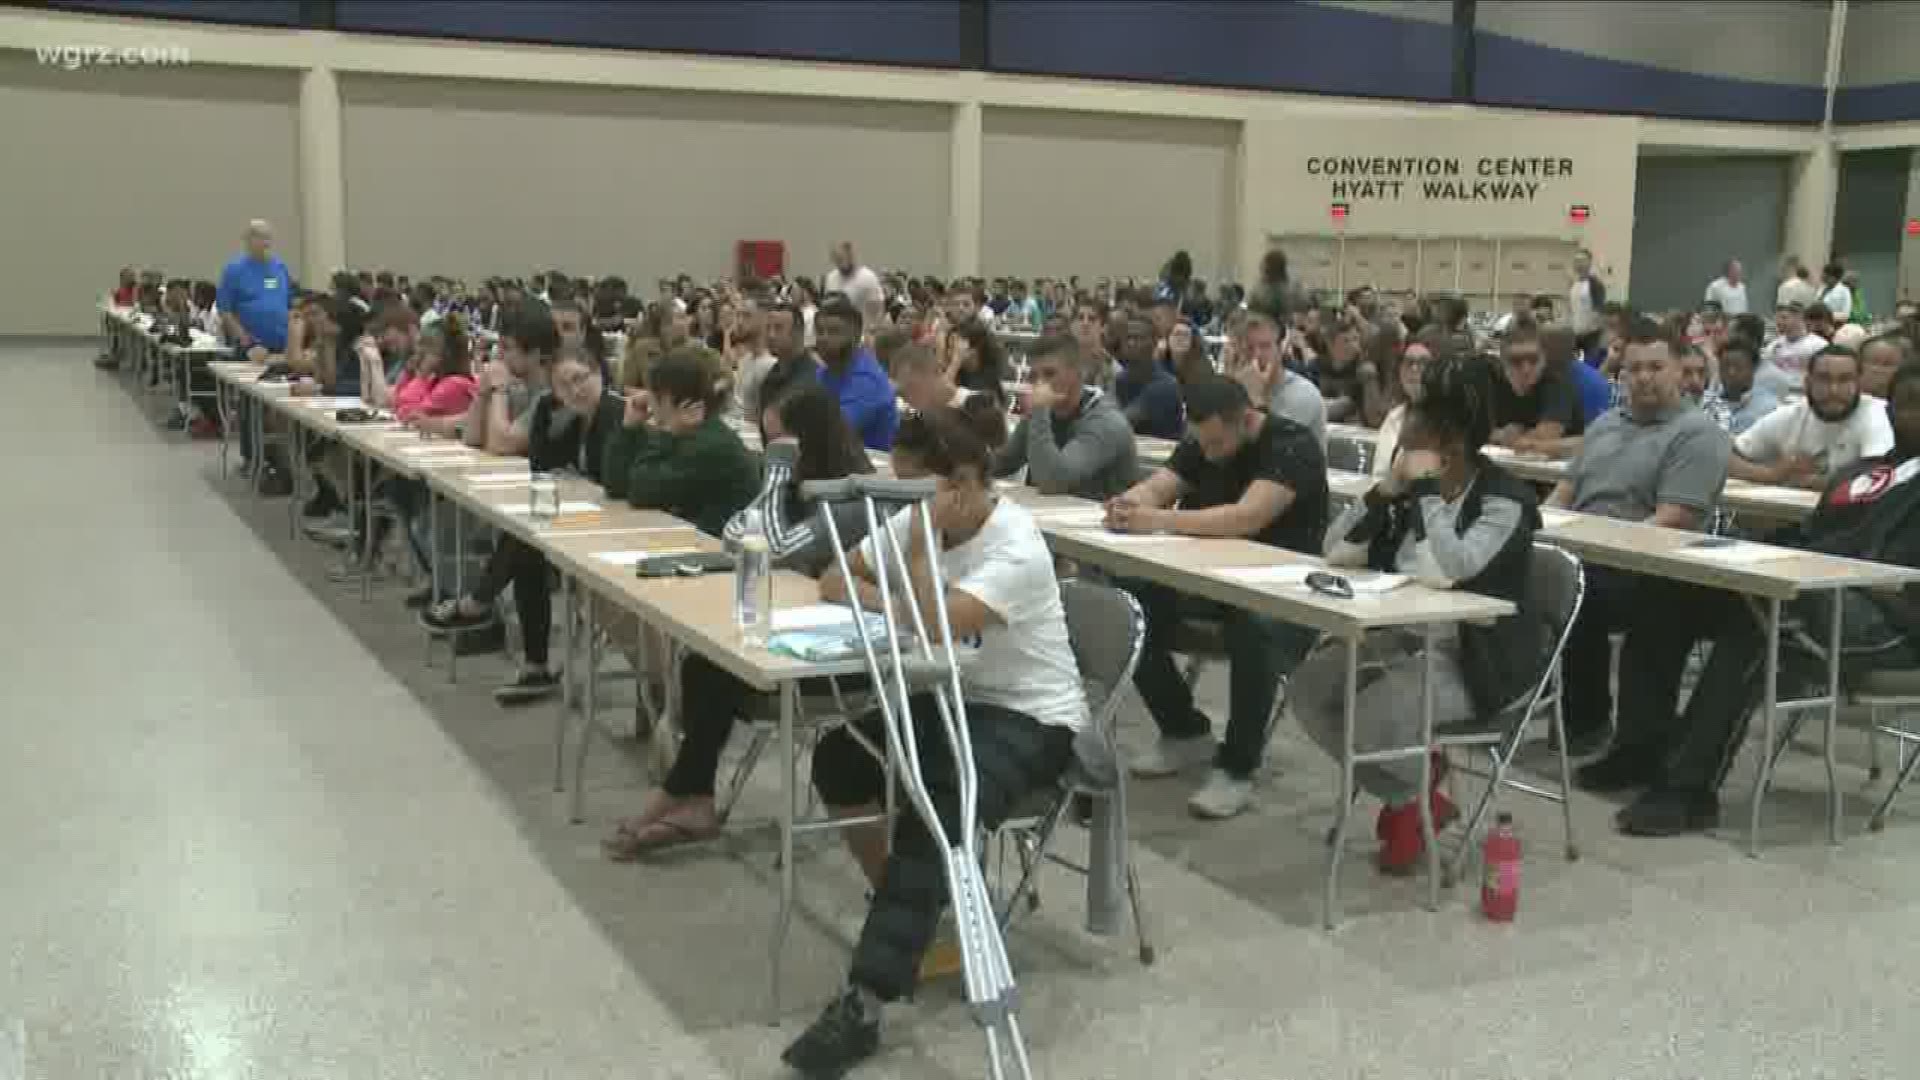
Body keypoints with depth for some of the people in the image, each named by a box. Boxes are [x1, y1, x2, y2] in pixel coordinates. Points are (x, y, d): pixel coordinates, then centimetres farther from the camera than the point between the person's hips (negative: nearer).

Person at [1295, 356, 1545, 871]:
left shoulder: (1505, 500, -18)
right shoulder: (1412, 494, 3)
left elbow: (1443, 572, -34)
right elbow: (1335, 551, 1)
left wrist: (1426, 487, -25)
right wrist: (1386, 489, -11)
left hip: (1477, 658, -8)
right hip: (1406, 638, 8)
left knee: (1372, 715, -29)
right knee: (1309, 686, -10)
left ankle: (1422, 797, 6)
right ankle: (1405, 799, 4)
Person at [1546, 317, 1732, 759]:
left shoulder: (1697, 433, -3)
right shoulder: (1605, 424, 21)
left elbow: (1672, 521, -14)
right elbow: (1566, 490, 19)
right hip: (1581, 555, 6)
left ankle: (1587, 717, -12)